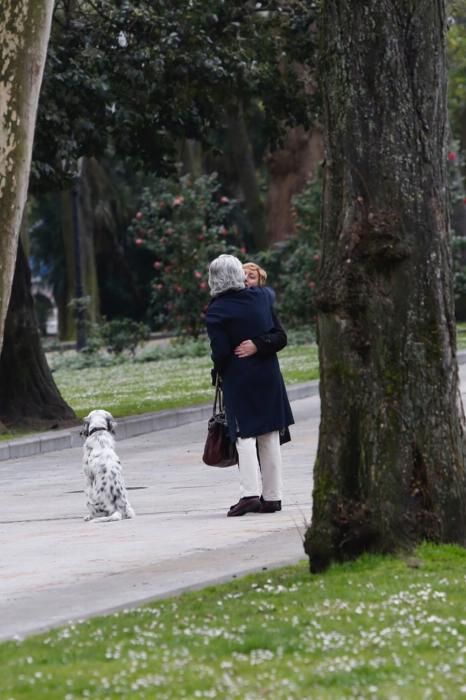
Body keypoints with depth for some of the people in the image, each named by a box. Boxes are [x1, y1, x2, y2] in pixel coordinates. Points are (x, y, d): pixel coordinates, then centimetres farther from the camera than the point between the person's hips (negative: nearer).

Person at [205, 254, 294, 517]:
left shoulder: (216, 312, -13)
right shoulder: (262, 296, 0)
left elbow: (220, 352, -13)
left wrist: (220, 371, 5)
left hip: (238, 379, -4)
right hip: (268, 374, 4)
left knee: (245, 436, -3)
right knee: (270, 436, 8)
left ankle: (250, 492, -16)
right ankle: (272, 495, 11)